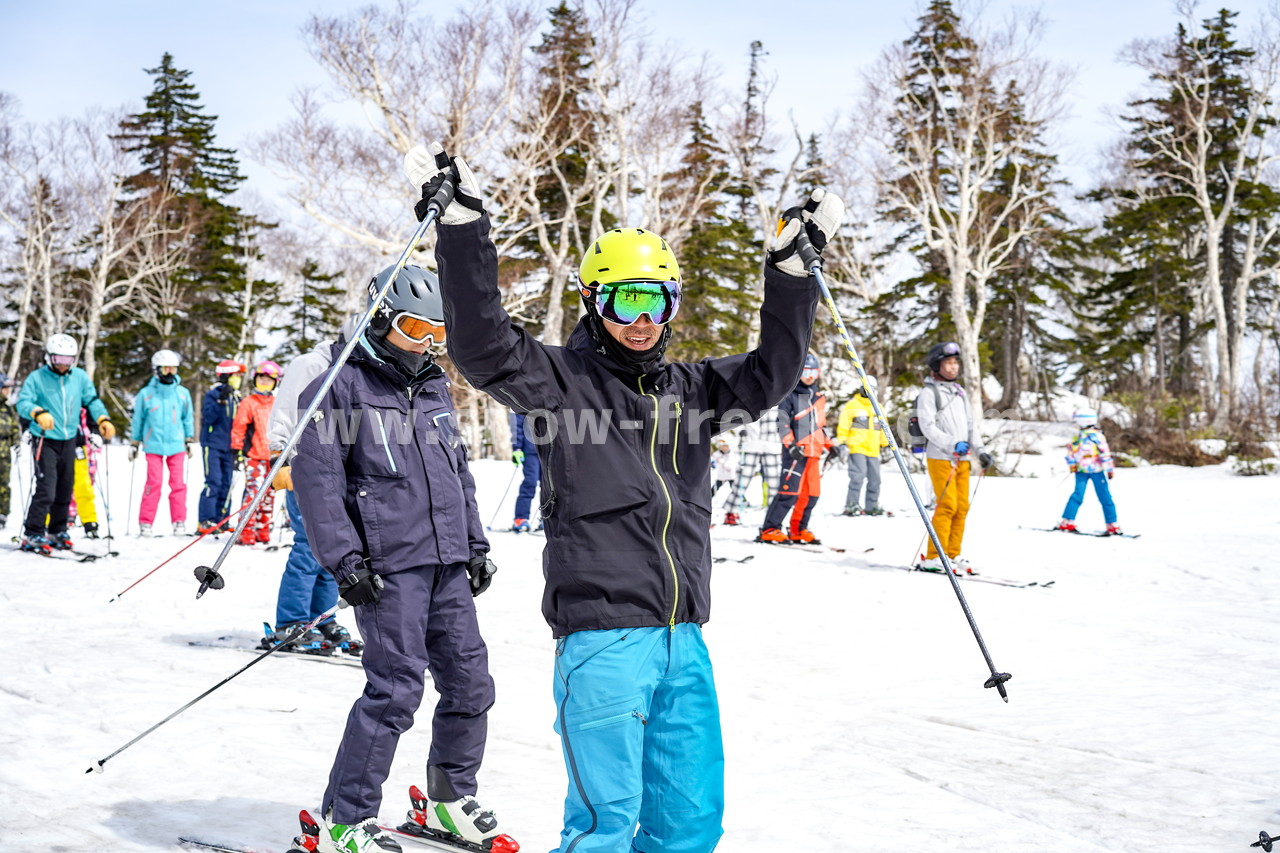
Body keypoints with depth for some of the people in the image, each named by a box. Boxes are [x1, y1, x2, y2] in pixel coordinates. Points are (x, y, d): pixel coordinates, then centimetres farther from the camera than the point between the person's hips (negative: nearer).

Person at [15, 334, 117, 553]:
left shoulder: (80, 377, 6)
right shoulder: (37, 378, -6)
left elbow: (92, 400, 11)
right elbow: (22, 403, -15)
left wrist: (103, 420, -7)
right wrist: (39, 413, -36)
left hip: (69, 441, 5)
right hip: (46, 441, -5)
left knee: (65, 491, 13)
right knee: (46, 491, -13)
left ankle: (57, 532, 26)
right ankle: (32, 535, -5)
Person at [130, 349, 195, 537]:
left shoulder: (183, 394, 6)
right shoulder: (146, 394, 1)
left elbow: (188, 418, 16)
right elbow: (138, 420, 10)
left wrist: (189, 441, 14)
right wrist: (134, 444, 11)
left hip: (176, 445, 2)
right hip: (153, 445, -2)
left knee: (178, 484, -1)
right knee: (154, 483, -7)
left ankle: (179, 521, 5)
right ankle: (145, 522, -1)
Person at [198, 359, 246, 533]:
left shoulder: (236, 398, 14)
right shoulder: (212, 395, -5)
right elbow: (208, 418, -16)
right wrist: (221, 401, -25)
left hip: (228, 447, 6)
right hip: (213, 445, -6)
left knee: (226, 484, 5)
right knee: (213, 482, -12)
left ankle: (221, 520, 10)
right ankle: (205, 520, -9)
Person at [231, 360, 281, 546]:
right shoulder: (248, 403, 0)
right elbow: (238, 428, -1)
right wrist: (237, 450, -7)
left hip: (273, 456, 5)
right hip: (254, 455, -5)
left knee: (269, 495, 8)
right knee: (254, 492, -13)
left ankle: (263, 532, 16)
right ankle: (246, 533, -11)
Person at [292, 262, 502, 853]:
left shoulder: (433, 387, 19)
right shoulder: (340, 387, -4)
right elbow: (317, 479, -9)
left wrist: (475, 543, 20)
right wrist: (344, 559, -15)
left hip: (448, 564, 7)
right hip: (388, 565, -7)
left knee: (470, 683, 9)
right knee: (396, 690, -10)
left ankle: (452, 797, 27)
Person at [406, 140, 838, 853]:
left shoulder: (690, 390, 17)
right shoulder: (561, 379, 0)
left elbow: (771, 373, 19)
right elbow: (484, 347, -13)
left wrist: (793, 268, 12)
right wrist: (465, 226, -20)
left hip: (683, 638, 6)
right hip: (602, 635, -6)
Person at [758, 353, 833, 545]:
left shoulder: (819, 397, 21)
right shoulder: (790, 395, 0)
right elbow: (782, 422, -8)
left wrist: (828, 445, 20)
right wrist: (791, 445, -18)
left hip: (814, 452, 7)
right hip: (796, 451, -7)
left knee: (811, 493, 6)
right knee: (790, 491, -14)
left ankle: (798, 531, 16)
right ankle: (769, 530, -11)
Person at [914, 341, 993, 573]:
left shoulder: (960, 392, 19)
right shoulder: (929, 392, -4)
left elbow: (970, 424, 21)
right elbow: (928, 426, -13)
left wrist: (979, 450, 8)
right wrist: (952, 444, -23)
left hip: (962, 459, 7)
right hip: (941, 458, -7)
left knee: (962, 506, 4)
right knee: (947, 506, -12)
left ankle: (953, 554, 12)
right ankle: (933, 557, -8)